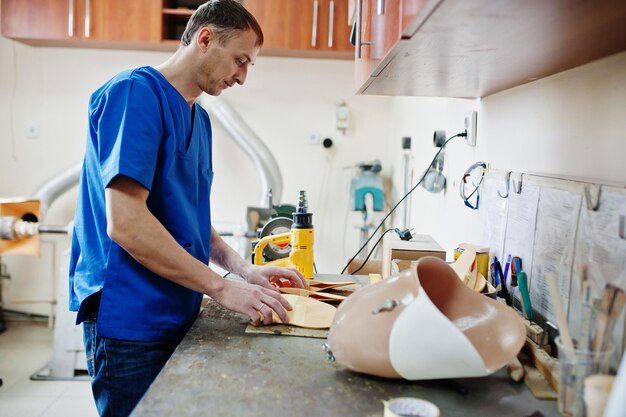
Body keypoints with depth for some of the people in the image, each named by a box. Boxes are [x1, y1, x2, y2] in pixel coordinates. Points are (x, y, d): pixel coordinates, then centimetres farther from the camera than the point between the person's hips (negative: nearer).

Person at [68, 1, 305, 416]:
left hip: (179, 316, 8)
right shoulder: (136, 92, -15)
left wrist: (245, 269, 1)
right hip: (132, 322, -8)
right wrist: (223, 287, -20)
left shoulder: (200, 118, 12)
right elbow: (125, 223, -24)